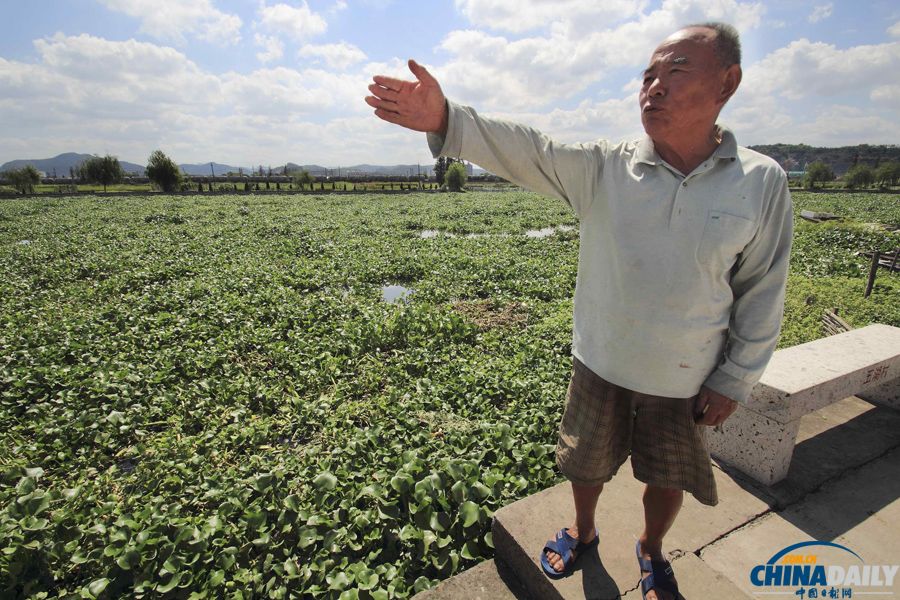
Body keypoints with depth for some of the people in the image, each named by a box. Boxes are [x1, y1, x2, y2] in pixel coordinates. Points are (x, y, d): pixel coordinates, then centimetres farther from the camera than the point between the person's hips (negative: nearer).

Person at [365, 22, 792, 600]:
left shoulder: (763, 182, -10)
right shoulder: (605, 167, -10)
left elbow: (762, 294, -5)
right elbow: (526, 151, -22)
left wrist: (734, 381, -3)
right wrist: (444, 119, -37)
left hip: (685, 379, 0)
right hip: (601, 363, 1)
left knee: (669, 478, 21)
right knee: (587, 463, 21)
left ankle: (652, 551, 54)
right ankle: (583, 531, 53)